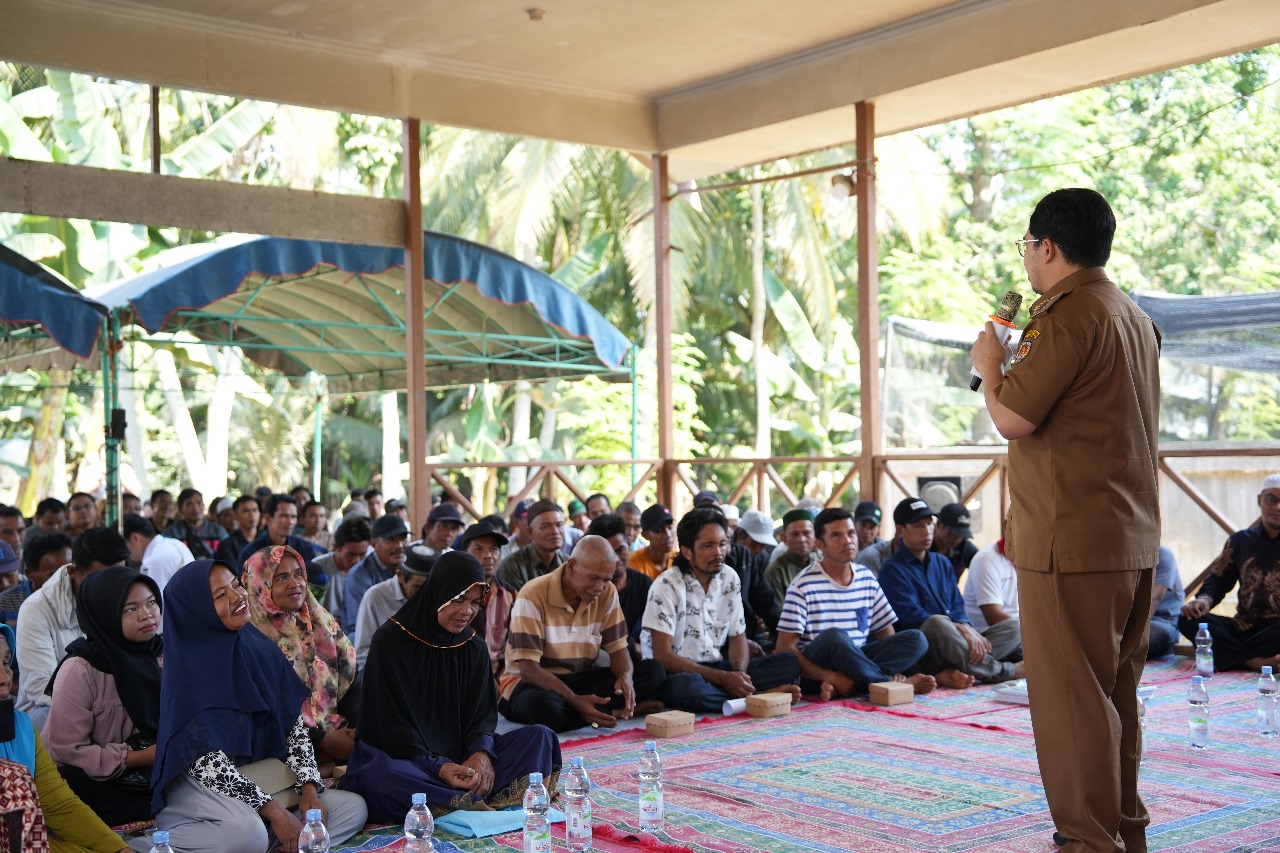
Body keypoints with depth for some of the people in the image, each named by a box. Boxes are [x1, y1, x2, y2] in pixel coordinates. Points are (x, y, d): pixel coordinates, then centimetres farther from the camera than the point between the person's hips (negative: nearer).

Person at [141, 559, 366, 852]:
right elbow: (205, 761, -20)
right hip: (199, 785, -7)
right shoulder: (187, 669, -15)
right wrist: (274, 812, -22)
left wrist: (309, 789, -9)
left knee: (354, 807, -8)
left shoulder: (263, 651, 4)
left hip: (259, 780, 7)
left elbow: (294, 724, 6)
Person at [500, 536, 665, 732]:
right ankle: (614, 711, -18)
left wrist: (626, 677, -24)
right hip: (532, 683, -4)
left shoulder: (607, 593, -2)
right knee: (544, 705, -42)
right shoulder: (533, 596, -19)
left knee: (653, 671, -12)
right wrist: (575, 700, -36)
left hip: (580, 680, 4)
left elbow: (618, 649, 1)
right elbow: (528, 669, -23)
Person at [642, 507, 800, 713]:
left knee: (788, 663, -10)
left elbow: (738, 637, 8)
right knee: (688, 687, -40)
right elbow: (662, 657, -18)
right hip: (676, 673, -5)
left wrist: (739, 674, -15)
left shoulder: (729, 578, 3)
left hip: (716, 667, 5)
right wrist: (724, 678, -21)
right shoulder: (667, 586, -14)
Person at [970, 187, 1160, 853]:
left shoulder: (1067, 316, -14)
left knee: (1070, 697, -4)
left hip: (1072, 544, -10)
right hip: (1132, 540, 10)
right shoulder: (1135, 317, 17)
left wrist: (989, 367, 1)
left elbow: (1013, 419, -17)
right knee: (1115, 693, 16)